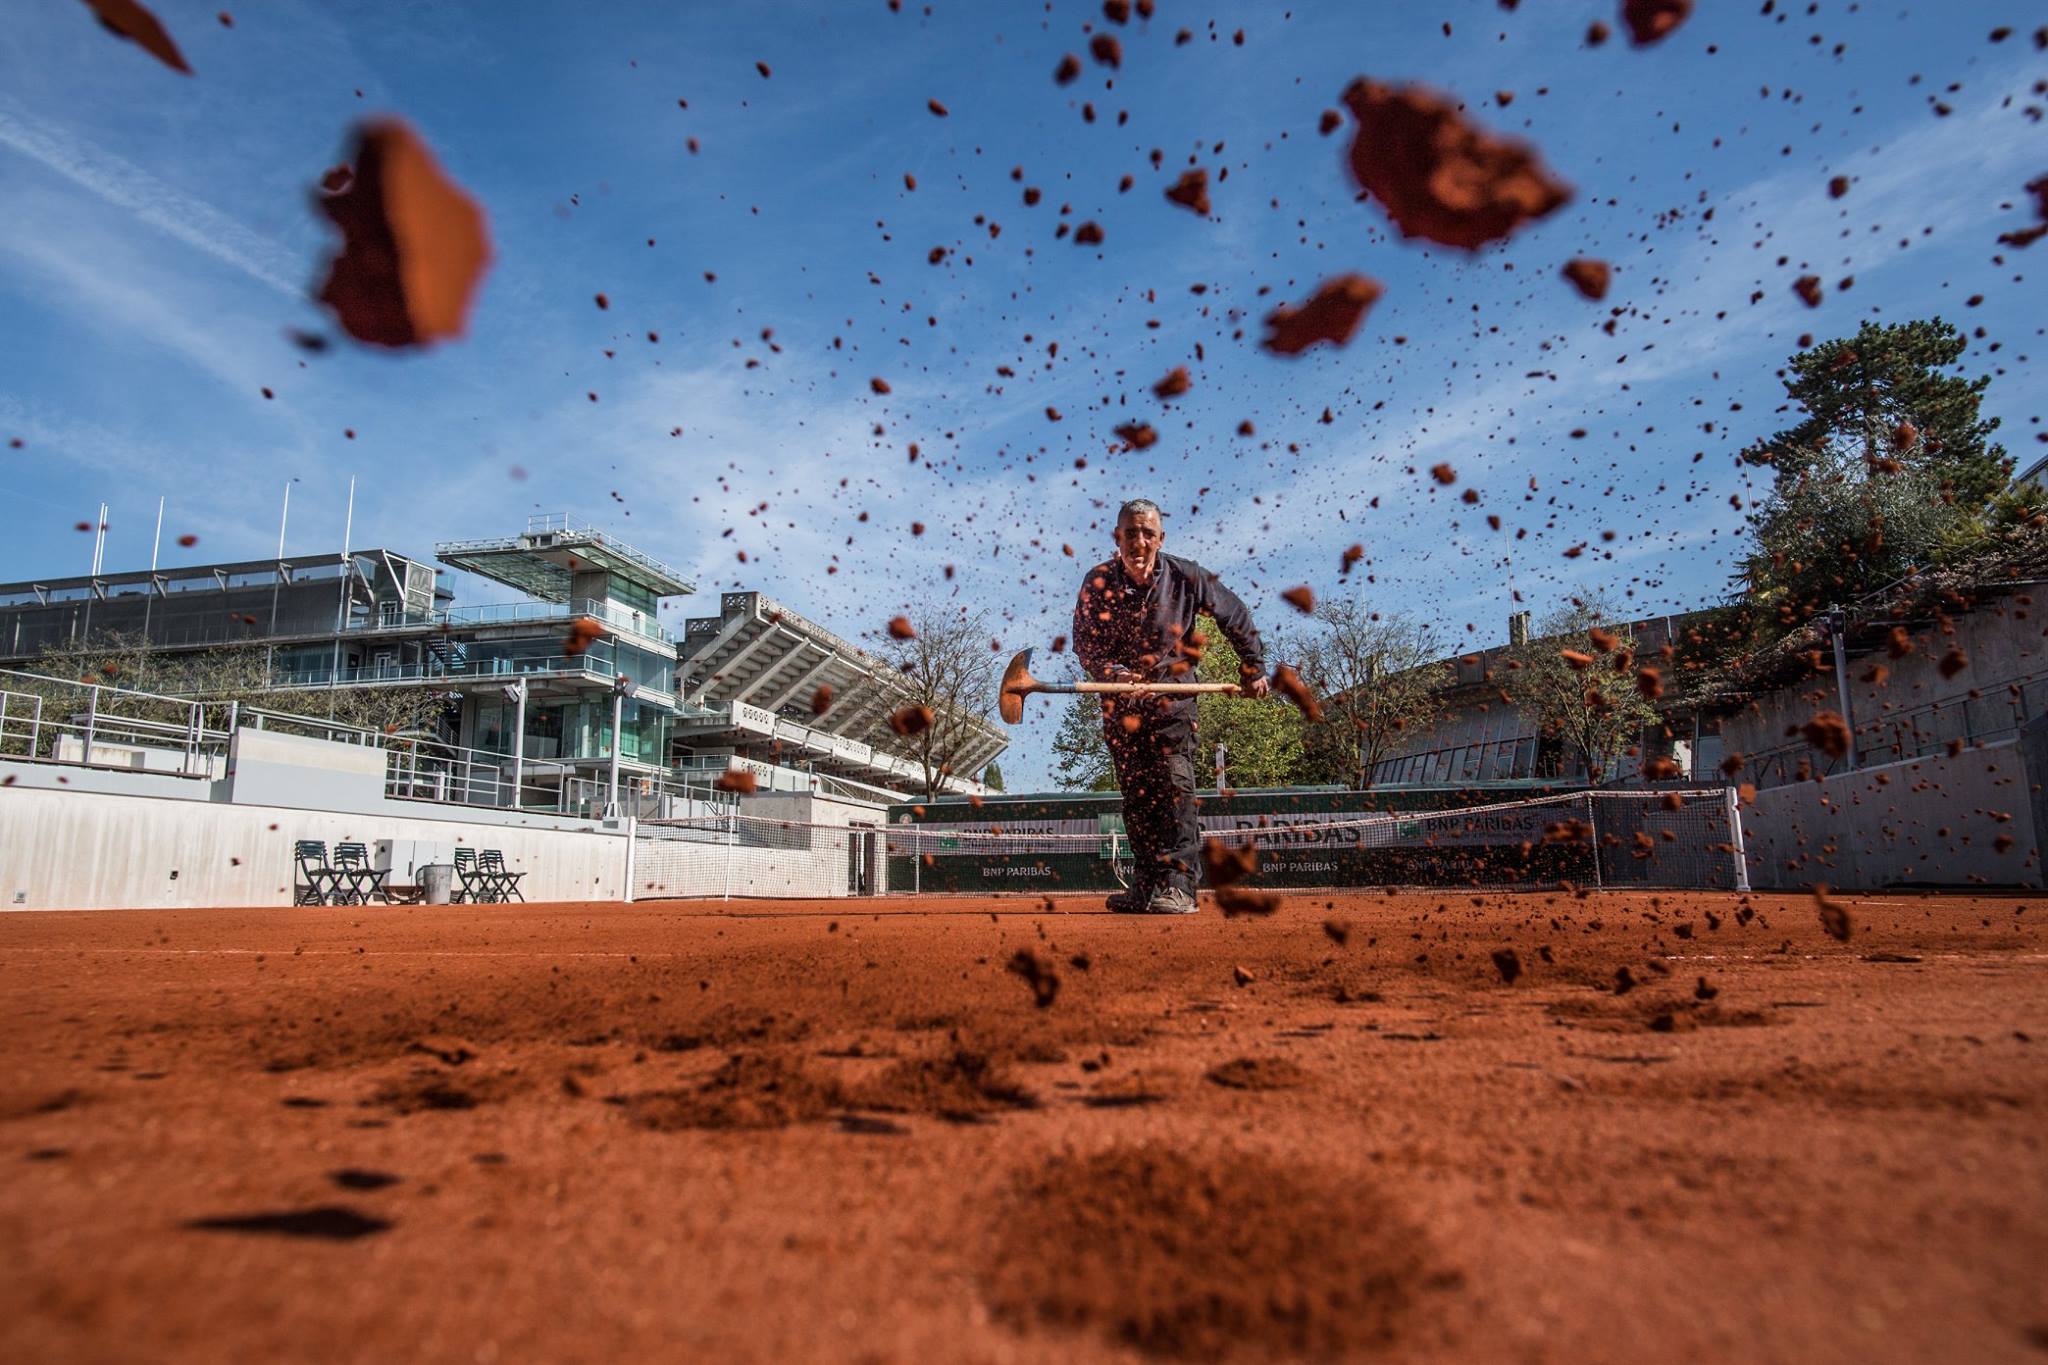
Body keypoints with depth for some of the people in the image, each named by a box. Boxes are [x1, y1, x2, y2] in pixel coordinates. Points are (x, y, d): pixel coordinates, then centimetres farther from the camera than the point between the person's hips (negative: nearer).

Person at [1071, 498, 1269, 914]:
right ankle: (1145, 888, 13)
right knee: (1135, 795, 5)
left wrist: (1254, 669, 7)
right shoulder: (1098, 582, -7)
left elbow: (1235, 615, 6)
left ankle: (1177, 887, -17)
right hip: (1121, 701, 2)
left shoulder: (1187, 577, -9)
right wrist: (1113, 673, -25)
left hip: (1172, 695, -2)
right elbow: (1084, 644, -6)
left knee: (1174, 784, -16)